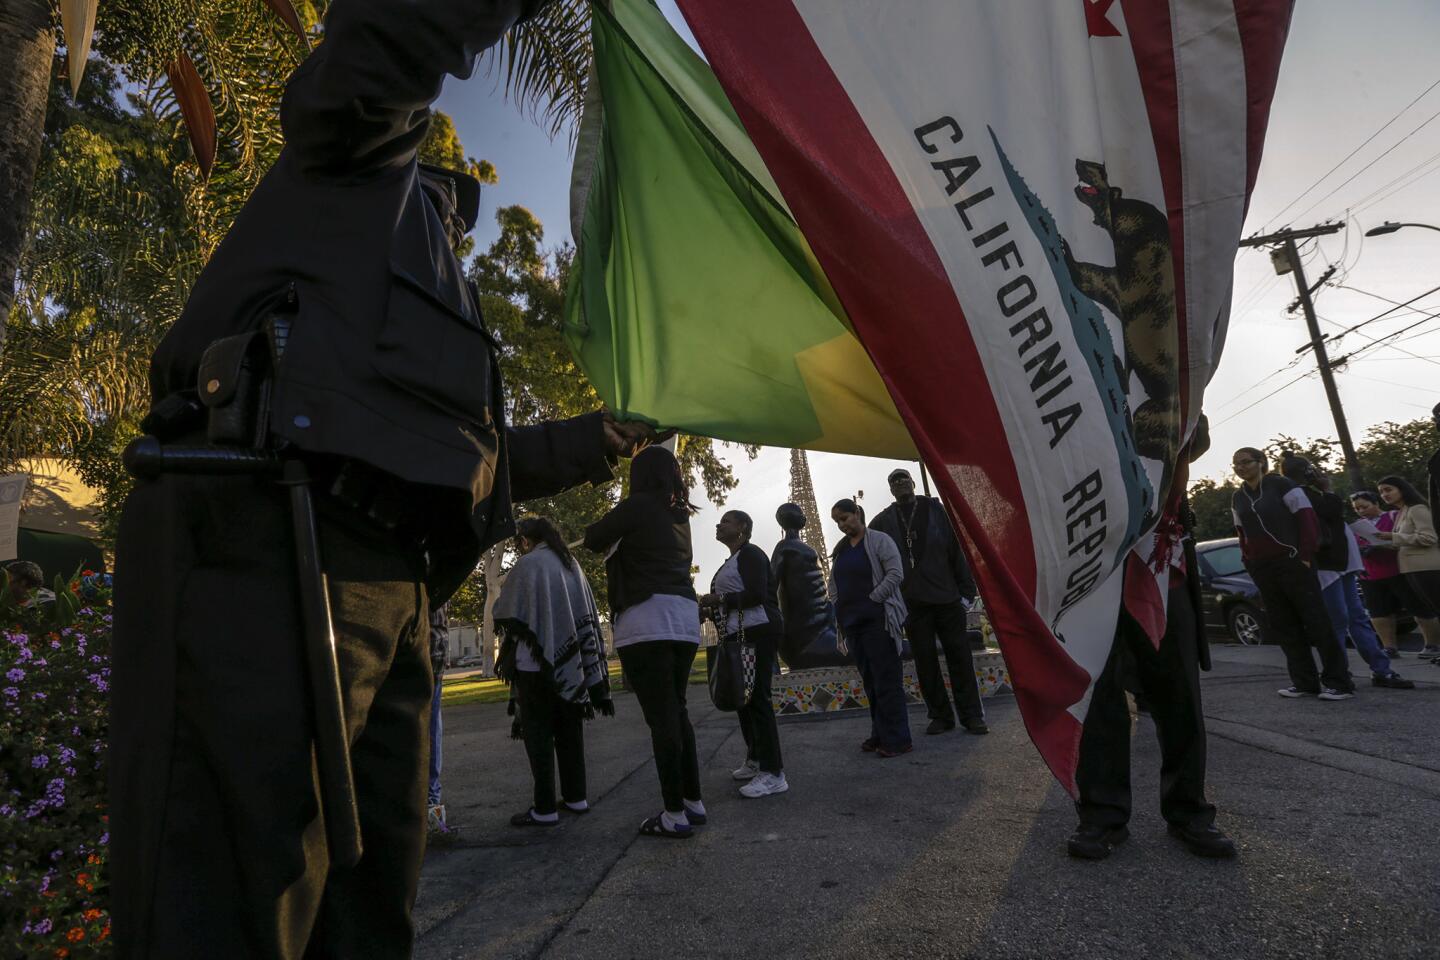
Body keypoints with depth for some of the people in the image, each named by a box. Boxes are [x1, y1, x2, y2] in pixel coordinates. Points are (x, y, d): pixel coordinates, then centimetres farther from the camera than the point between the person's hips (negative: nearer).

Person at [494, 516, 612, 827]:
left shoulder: (528, 564, -9)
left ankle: (544, 808, 0)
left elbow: (504, 613, -5)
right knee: (569, 729, 13)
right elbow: (587, 612, 15)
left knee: (538, 732, -1)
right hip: (571, 661, 7)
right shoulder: (571, 564, 11)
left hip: (538, 661, -7)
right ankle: (576, 796, 17)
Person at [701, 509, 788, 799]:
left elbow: (757, 594, -20)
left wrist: (719, 599, -16)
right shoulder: (732, 561, 22)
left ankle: (773, 773, -11)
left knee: (757, 697, -13)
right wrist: (711, 610, 14)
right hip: (740, 636, 10)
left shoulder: (750, 554, -8)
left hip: (757, 633, -10)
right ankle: (755, 760, 25)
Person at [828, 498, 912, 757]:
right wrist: (841, 609, 7)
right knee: (870, 680, 11)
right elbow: (834, 585, 20)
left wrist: (872, 599, -13)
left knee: (886, 680, -6)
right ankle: (880, 735, 18)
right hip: (852, 622, 7)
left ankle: (897, 739, 0)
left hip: (877, 620, -7)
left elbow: (896, 573, -12)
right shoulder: (840, 549, 16)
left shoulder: (878, 541, -4)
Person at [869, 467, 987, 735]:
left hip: (947, 597, -1)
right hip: (912, 601, 1)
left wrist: (966, 590, -5)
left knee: (959, 656, 3)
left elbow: (958, 550, 1)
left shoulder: (936, 510, 3)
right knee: (925, 661, 6)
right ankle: (941, 715, 17)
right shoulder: (884, 521, 5)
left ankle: (971, 716, 12)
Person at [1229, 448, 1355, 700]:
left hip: (1292, 562, -5)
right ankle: (1305, 682, 12)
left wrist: (1305, 555, -12)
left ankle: (1339, 682, 1)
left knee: (1316, 621, -4)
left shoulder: (1281, 485, -2)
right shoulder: (1238, 498, 13)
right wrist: (1249, 563, 10)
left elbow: (1307, 518, -7)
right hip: (1262, 569, 6)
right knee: (1284, 626, 6)